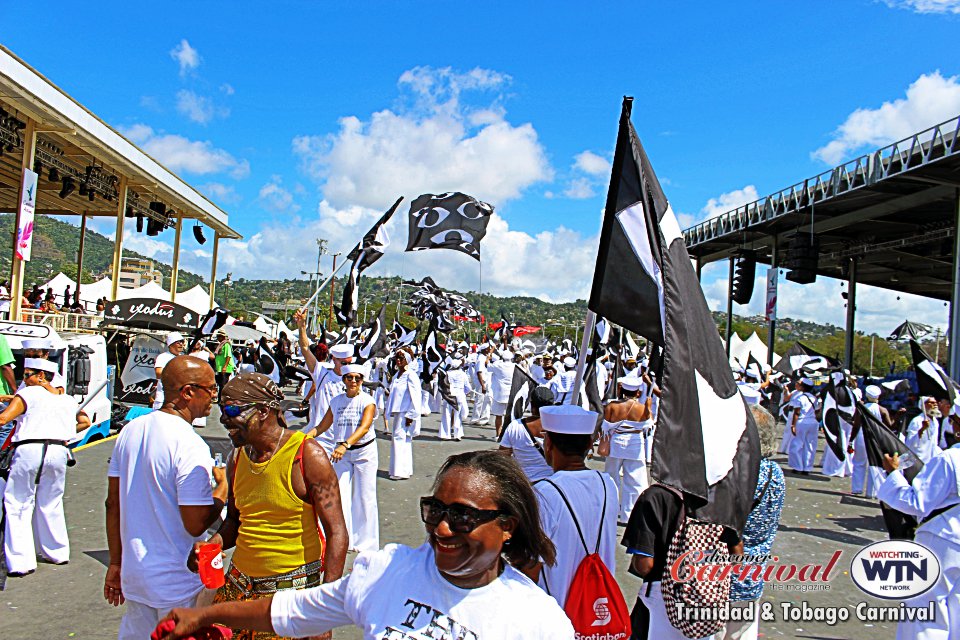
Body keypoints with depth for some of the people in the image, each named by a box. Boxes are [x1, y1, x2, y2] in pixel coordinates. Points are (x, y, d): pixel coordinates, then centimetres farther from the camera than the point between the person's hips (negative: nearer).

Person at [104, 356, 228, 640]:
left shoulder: (130, 430, 1)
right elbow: (195, 524, -22)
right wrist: (223, 488, -6)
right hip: (177, 584, -7)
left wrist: (116, 563, 17)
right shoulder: (191, 446, -22)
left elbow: (113, 503, 8)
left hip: (134, 573, 7)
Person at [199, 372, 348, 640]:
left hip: (296, 588, -6)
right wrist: (211, 546, -3)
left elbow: (336, 532, -16)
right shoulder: (238, 458, 5)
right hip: (239, 585, 6)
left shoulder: (307, 455, -15)